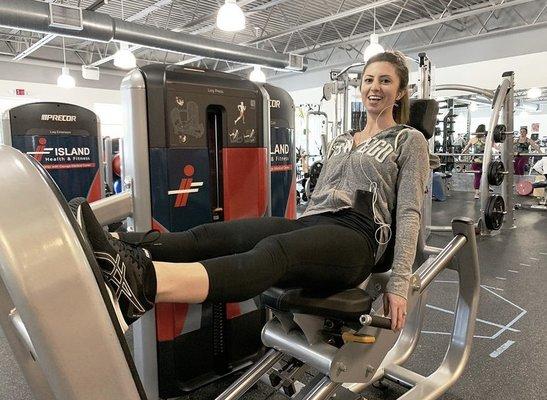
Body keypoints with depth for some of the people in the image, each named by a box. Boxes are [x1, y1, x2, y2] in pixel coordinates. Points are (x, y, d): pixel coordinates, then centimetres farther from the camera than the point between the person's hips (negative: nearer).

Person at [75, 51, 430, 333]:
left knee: (273, 252, -40)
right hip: (311, 225, 7)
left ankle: (141, 285, -62)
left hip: (356, 235, -6)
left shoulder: (410, 140, 10)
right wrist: (295, 235, 20)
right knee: (214, 234, -21)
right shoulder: (341, 141, 28)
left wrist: (399, 284, -10)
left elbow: (409, 213, -1)